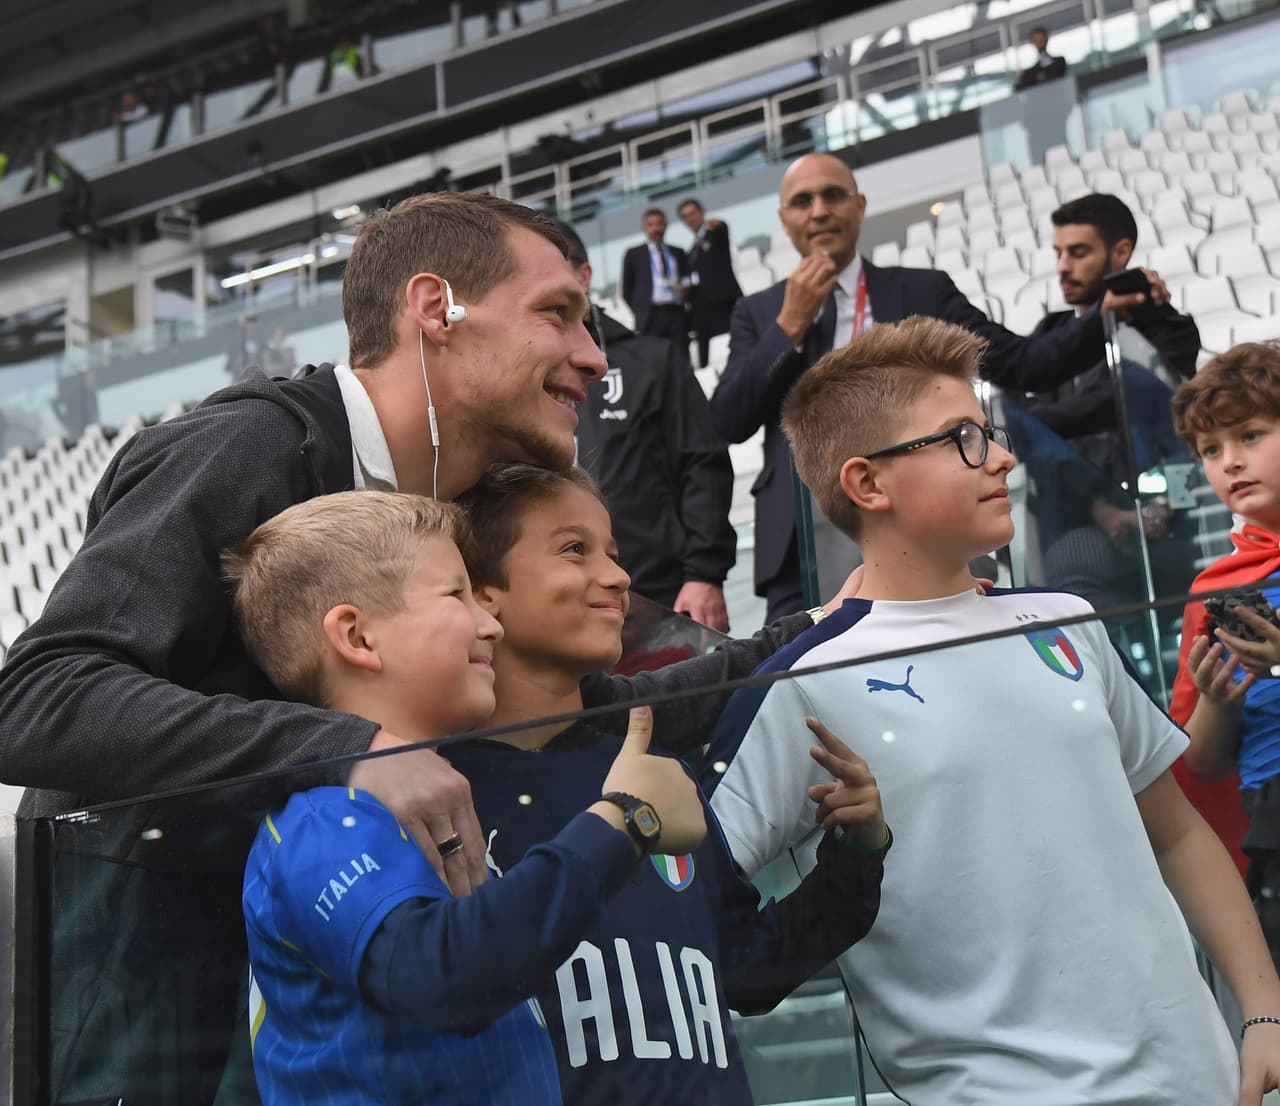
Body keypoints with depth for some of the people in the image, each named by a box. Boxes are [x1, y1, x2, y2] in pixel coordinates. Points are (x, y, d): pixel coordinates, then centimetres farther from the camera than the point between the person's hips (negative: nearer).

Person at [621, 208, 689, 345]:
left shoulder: (678, 253, 20)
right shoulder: (634, 254, 12)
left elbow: (687, 277, 23)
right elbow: (627, 288, 12)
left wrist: (686, 284, 1)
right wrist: (639, 311, 5)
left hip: (678, 314, 3)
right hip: (650, 317, -3)